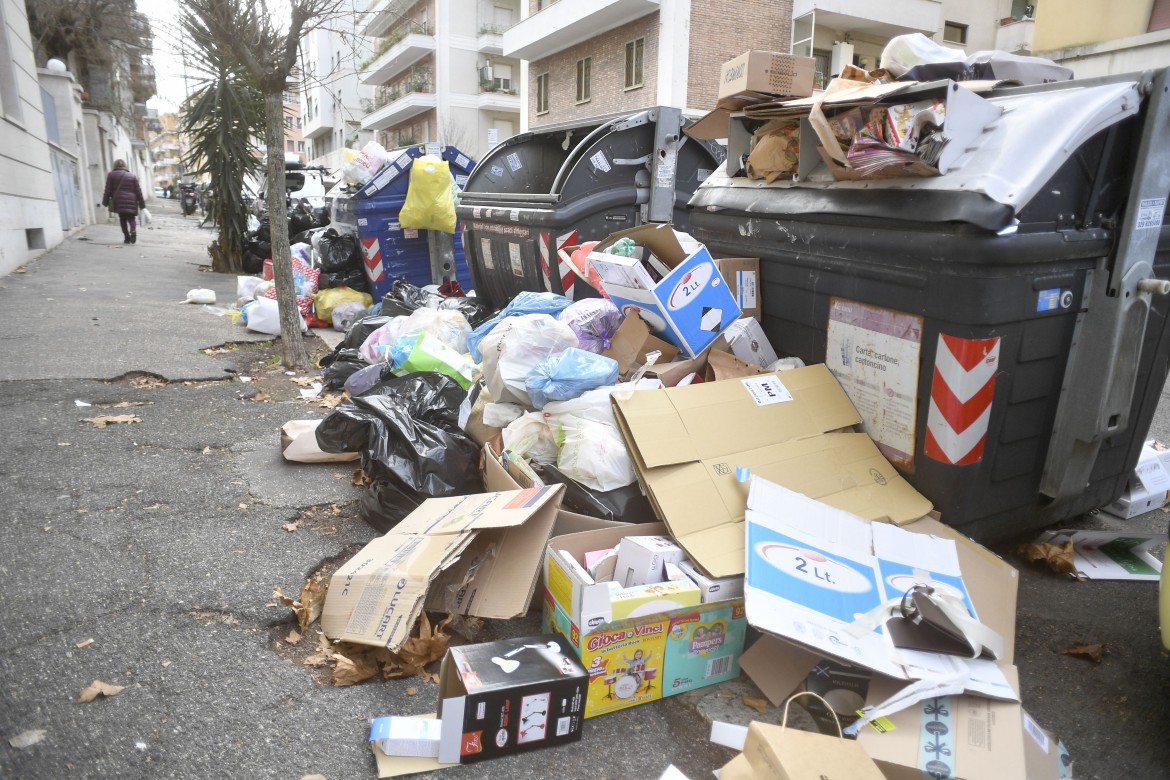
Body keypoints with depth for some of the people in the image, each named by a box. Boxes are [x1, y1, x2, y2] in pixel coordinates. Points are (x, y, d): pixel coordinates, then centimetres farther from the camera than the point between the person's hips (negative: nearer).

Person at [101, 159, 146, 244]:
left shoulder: (111, 175, 8)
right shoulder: (133, 176, 10)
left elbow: (108, 190, 4)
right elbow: (138, 191, 7)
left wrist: (105, 202, 11)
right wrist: (142, 204, 11)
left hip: (119, 201, -1)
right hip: (131, 201, 1)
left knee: (122, 219, 8)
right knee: (131, 218, 7)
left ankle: (127, 237, -1)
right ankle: (133, 230, -24)